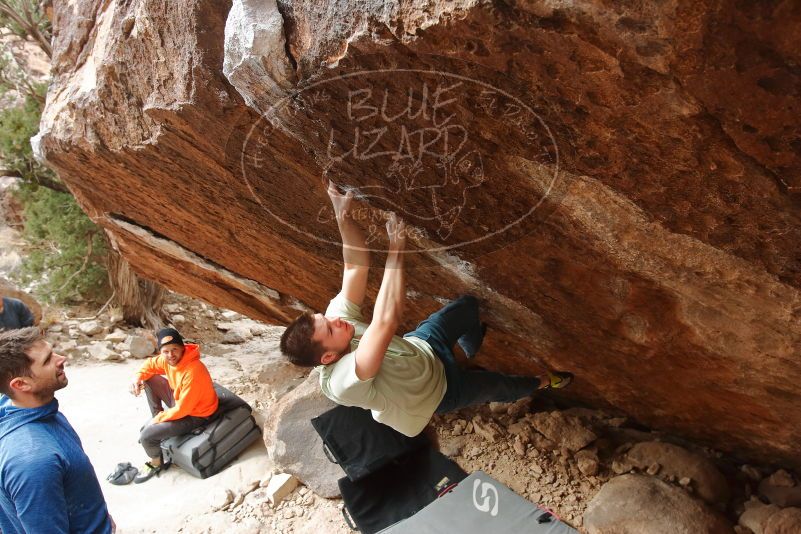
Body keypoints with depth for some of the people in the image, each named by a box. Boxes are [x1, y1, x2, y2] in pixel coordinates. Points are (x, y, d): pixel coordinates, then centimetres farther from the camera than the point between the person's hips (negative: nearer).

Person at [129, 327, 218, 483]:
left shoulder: (193, 371, -36)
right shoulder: (168, 359, -11)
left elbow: (182, 409, -29)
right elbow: (150, 364, 12)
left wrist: (158, 418, -15)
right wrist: (138, 377, -8)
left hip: (195, 415, -8)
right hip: (179, 400, 9)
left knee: (146, 436, -15)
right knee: (149, 379, 7)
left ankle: (156, 463, 18)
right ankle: (158, 422, 17)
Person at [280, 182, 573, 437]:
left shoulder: (336, 315, -26)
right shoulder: (343, 383, -47)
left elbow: (357, 264, -30)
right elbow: (387, 321, -60)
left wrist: (343, 215, -46)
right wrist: (396, 249, -57)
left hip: (420, 346, 6)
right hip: (438, 388, -5)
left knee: (469, 303, 17)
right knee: (498, 386, 15)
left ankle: (472, 347, 53)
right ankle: (540, 383, 51)